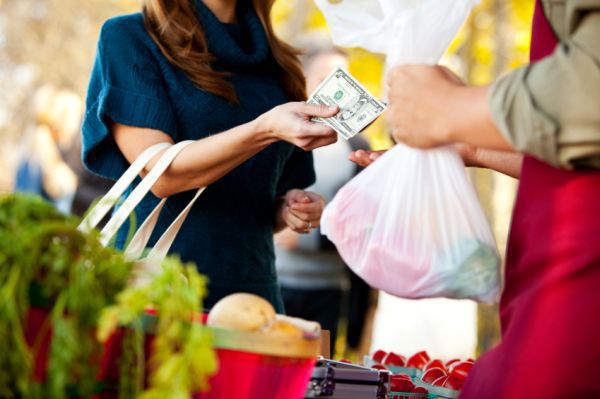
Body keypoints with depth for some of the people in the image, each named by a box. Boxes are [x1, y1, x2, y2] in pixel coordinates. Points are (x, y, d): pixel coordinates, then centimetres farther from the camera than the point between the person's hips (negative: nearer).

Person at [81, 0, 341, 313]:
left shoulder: (276, 64, 14)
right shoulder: (129, 37, -1)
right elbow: (160, 174, -13)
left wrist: (290, 208, -3)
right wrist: (268, 129, -24)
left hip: (251, 287, 4)